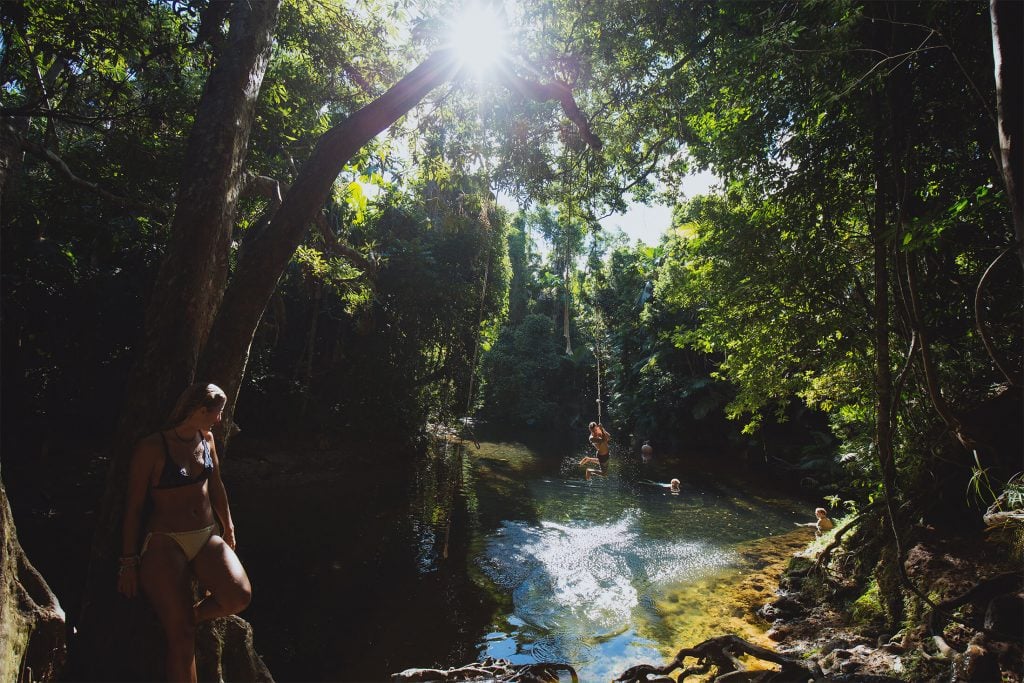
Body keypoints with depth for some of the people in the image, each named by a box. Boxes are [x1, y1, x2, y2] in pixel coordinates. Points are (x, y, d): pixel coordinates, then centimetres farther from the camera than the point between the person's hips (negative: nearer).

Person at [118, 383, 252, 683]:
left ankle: (191, 615, 8)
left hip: (207, 537, 5)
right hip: (165, 543, -5)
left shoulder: (206, 439, 9)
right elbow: (133, 506, -4)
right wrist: (129, 562, -3)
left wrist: (228, 528, 26)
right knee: (182, 635, -15)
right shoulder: (152, 447, -8)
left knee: (239, 596, -22)